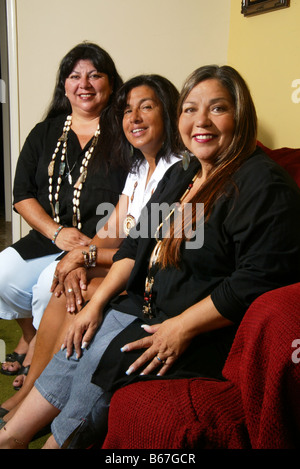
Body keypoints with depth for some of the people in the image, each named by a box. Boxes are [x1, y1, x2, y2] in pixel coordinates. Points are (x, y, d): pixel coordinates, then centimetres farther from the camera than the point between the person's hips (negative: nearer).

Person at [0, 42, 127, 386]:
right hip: (47, 239, 5)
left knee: (50, 287, -26)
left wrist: (88, 250, -19)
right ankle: (30, 335, 16)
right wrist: (57, 232, -9)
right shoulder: (44, 134, 14)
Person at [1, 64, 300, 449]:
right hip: (149, 306, 8)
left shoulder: (264, 186, -16)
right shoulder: (180, 175, 12)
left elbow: (257, 282, -22)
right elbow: (136, 244, 13)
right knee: (80, 344, -4)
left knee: (105, 358, -17)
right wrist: (97, 302, 4)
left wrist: (181, 328, -22)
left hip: (208, 329, -8)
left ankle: (57, 441, 6)